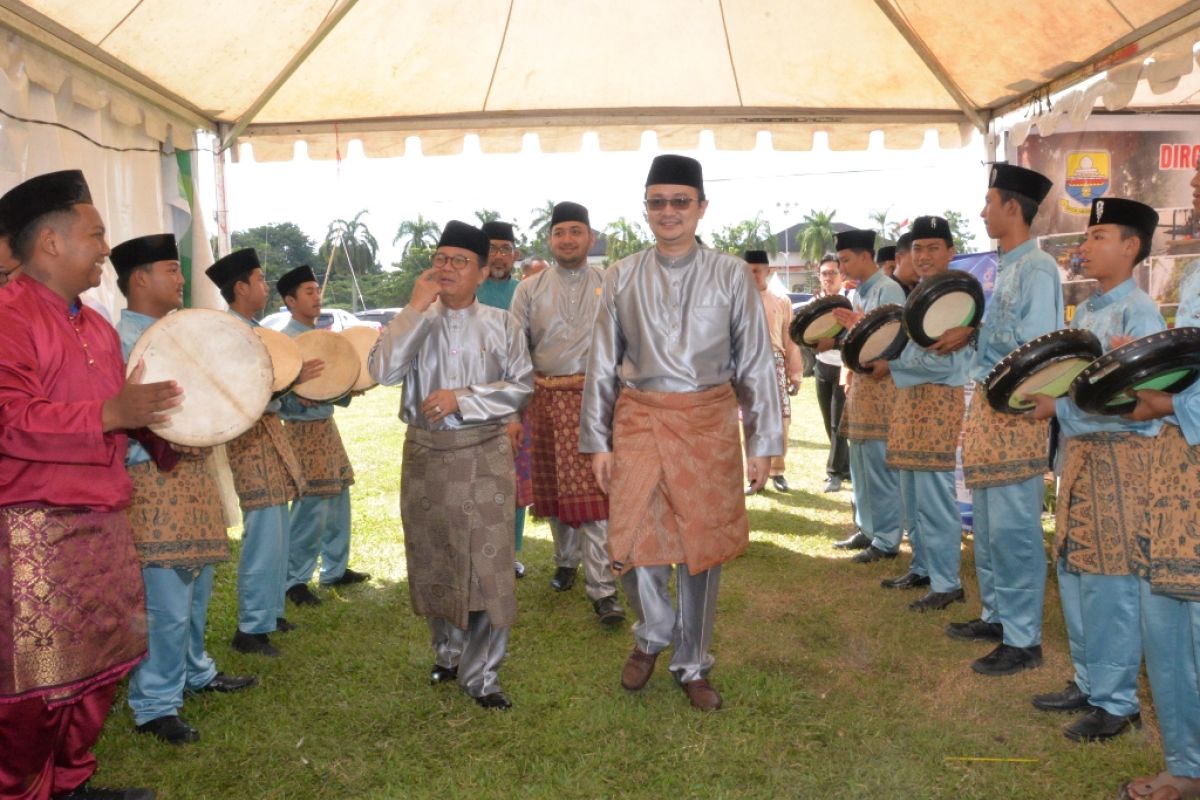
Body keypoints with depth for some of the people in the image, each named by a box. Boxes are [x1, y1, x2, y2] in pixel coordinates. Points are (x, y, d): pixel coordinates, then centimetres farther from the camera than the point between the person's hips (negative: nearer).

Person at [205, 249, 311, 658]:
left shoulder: (251, 329, 14)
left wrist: (295, 378, 9)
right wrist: (290, 379, -28)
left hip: (268, 432, 10)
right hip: (249, 438, -10)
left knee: (278, 531, 16)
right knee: (264, 536, -8)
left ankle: (270, 610, 28)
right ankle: (251, 629, 1)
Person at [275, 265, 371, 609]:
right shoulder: (286, 340, -13)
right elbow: (285, 396, -16)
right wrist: (302, 398, -35)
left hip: (326, 425, 9)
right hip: (303, 430, -9)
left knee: (338, 500, 14)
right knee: (312, 507, -7)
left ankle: (335, 569, 27)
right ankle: (295, 580, 6)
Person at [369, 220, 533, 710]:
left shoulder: (500, 323, 0)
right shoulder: (414, 321, 3)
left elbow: (522, 386, -4)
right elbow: (384, 371, -13)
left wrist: (462, 399, -14)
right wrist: (416, 308, -15)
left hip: (485, 455, -2)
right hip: (425, 453, 2)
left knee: (487, 563, -3)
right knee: (433, 559, 13)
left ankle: (480, 674, 11)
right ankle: (448, 651, 34)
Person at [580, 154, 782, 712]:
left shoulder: (730, 275, 1)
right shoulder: (623, 277, 5)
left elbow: (756, 363, 1)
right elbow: (602, 364, 7)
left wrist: (763, 442, -1)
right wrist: (597, 441, 5)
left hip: (708, 423, -1)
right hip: (639, 420, 1)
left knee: (703, 549, 8)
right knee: (632, 544, -1)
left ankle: (693, 666, 28)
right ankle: (653, 633, 31)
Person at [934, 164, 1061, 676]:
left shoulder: (1037, 269, -13)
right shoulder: (1003, 269, 16)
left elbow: (1037, 342, -21)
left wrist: (974, 334, -16)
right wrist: (966, 334, 3)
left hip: (1018, 409, -10)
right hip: (987, 402, 10)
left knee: (1014, 526, -5)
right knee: (986, 522, 16)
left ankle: (1023, 639, 4)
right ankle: (996, 615, 28)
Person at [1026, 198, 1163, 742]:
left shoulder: (1138, 312, -12)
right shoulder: (1085, 313, 14)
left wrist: (1058, 408, -20)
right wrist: (1043, 398, 1)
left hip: (1120, 455, -9)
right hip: (1079, 452, 9)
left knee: (1109, 582, -3)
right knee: (1073, 573, 14)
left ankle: (1116, 702, 10)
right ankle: (1088, 682, 28)